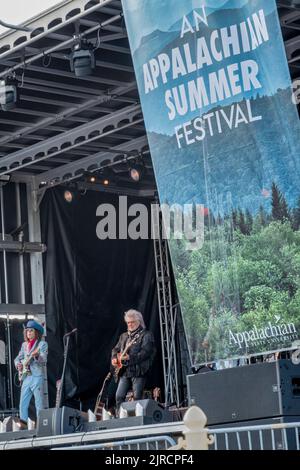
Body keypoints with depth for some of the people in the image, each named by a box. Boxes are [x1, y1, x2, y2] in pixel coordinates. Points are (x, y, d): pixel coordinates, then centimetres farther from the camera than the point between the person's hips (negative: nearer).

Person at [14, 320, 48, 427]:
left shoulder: (42, 344, -1)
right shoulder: (24, 345, 17)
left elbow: (44, 360, -12)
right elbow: (18, 358, 24)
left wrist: (37, 355, -32)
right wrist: (18, 364, 1)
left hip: (37, 376, -6)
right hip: (26, 377, 6)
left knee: (39, 404, -6)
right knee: (23, 403, 3)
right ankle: (23, 424, 7)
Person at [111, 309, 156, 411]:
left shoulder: (146, 335, -2)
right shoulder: (124, 336, 21)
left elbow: (145, 352, -14)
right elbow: (116, 349, 25)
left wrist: (130, 358, -23)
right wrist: (114, 358, 4)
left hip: (138, 371, -6)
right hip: (124, 371, 6)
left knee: (137, 398, -8)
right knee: (119, 396, -1)